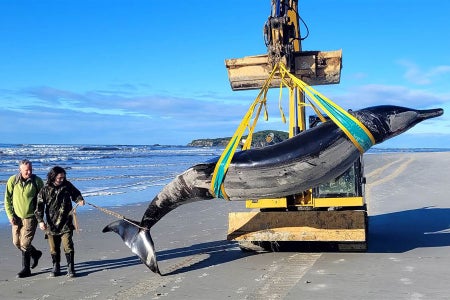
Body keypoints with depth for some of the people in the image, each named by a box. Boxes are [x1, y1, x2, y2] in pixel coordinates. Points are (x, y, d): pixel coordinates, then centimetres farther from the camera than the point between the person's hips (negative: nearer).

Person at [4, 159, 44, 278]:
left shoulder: (37, 181, -9)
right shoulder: (12, 180, -6)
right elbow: (7, 199, 1)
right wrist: (10, 215, -5)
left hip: (30, 217, -4)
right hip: (16, 217, 4)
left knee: (25, 244, -8)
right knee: (16, 242, 11)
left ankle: (26, 269, 13)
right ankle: (35, 253, 36)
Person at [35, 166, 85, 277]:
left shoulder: (67, 185, 0)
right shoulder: (45, 190, -5)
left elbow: (75, 193, 17)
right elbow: (39, 206, -5)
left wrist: (79, 200, -5)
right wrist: (40, 221, -15)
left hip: (66, 223, 0)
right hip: (51, 223, 0)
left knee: (68, 245, -6)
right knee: (54, 248, 9)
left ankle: (70, 267, 4)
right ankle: (56, 267, 25)